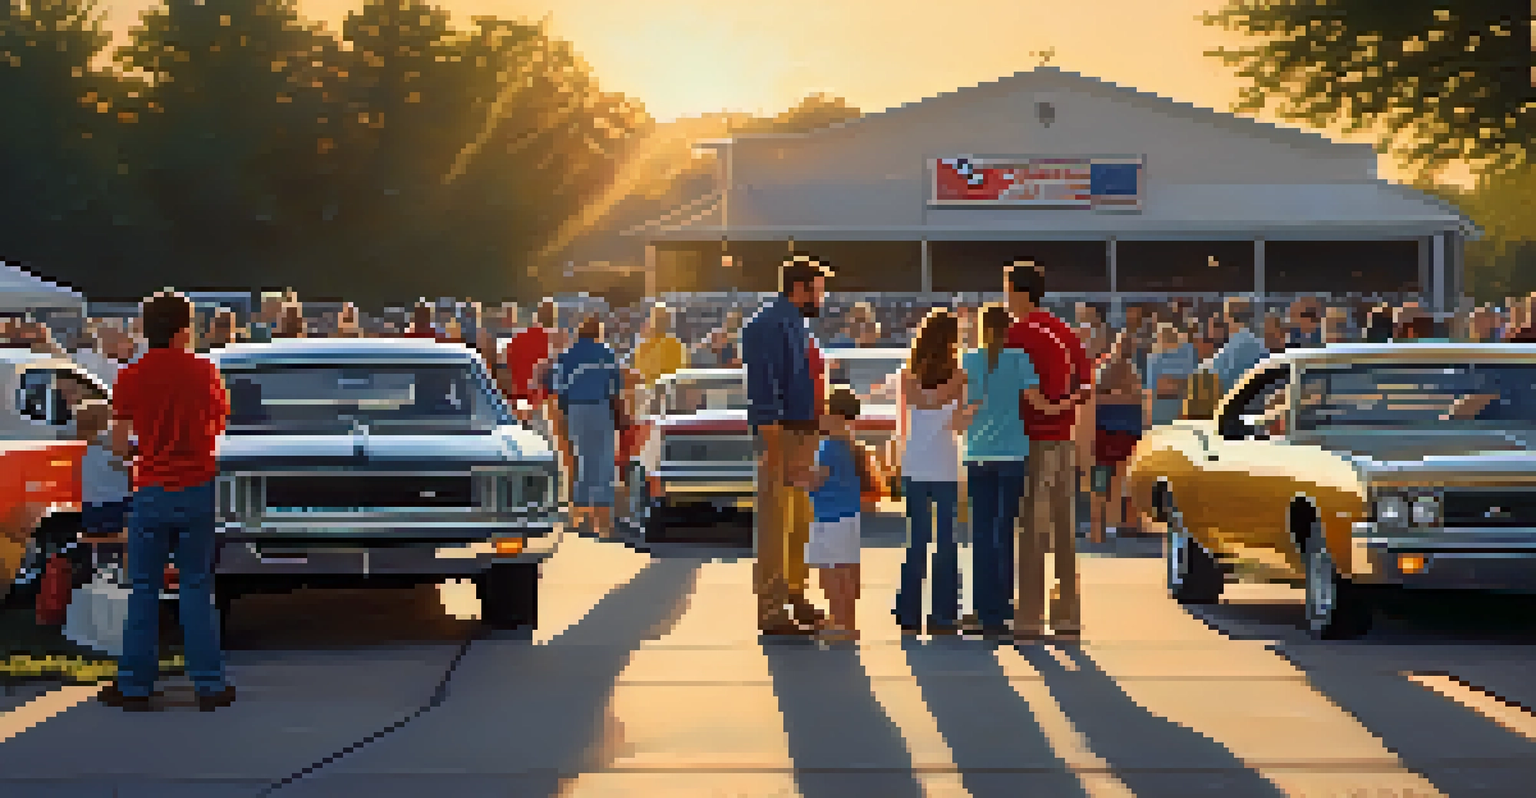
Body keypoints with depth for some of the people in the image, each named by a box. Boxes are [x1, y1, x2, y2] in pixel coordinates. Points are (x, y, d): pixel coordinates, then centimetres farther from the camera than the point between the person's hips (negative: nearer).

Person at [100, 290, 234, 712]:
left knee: (144, 589, 7)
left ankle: (134, 685, 9)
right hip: (197, 490, 0)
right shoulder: (204, 372, -4)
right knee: (197, 587, 6)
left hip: (152, 491, 0)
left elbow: (119, 445, -4)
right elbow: (221, 424, 9)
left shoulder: (131, 377, -5)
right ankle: (210, 685, 5)